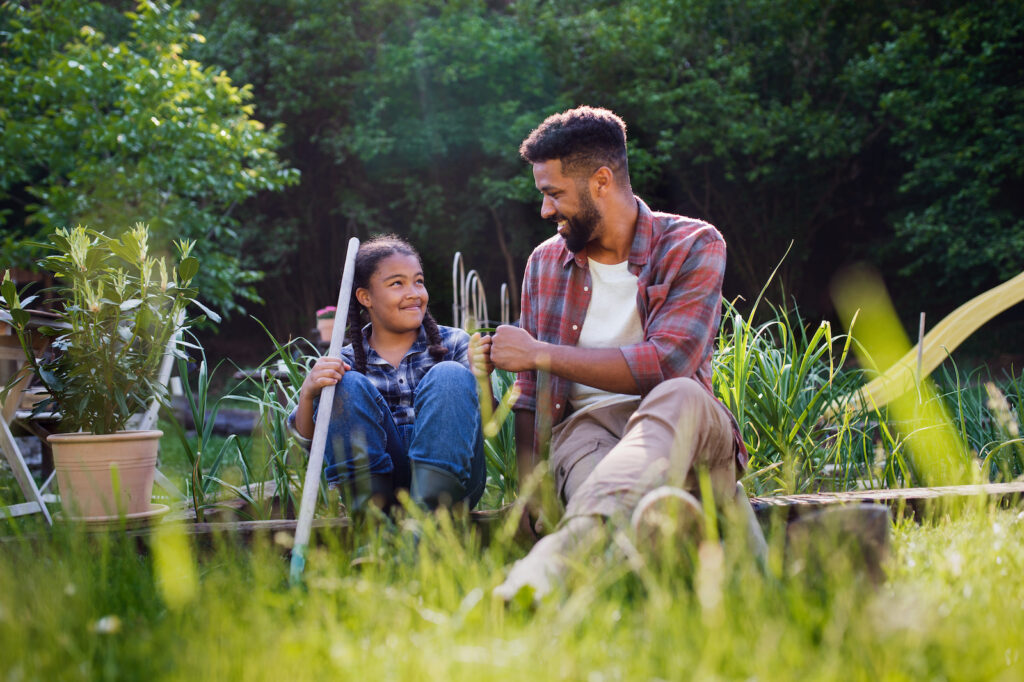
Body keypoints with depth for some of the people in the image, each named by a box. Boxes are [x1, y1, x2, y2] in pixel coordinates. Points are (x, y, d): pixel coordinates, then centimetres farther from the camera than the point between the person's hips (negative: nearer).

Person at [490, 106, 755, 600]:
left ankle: (568, 543, -66)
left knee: (679, 395, -41)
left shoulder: (693, 245, 2)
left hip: (681, 429, -3)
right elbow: (530, 393, 18)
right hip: (584, 428, 3)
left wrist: (541, 354, -10)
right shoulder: (545, 263, 17)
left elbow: (666, 363, -13)